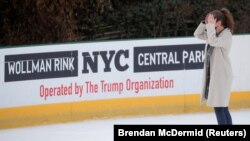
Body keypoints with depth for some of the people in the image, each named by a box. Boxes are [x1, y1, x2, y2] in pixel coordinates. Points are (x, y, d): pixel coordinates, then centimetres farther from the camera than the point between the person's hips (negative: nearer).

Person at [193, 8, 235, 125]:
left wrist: (211, 25, -22)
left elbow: (213, 41, -31)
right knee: (222, 106, 14)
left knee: (219, 106, -10)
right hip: (212, 73, 9)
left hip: (221, 74, -9)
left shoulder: (226, 34, -15)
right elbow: (198, 34, 14)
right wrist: (205, 23, 0)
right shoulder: (214, 33, 10)